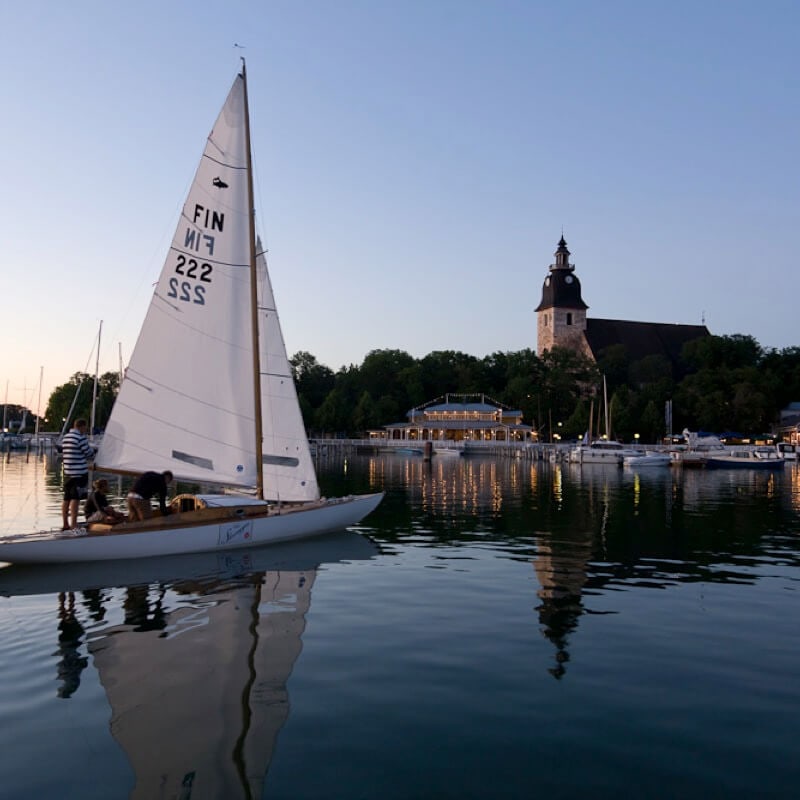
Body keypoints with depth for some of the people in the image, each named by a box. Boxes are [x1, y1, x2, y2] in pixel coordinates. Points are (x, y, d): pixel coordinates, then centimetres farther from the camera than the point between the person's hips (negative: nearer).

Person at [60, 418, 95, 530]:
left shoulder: (65, 437, 13)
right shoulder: (80, 437, -12)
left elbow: (63, 453, 19)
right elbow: (89, 452, -7)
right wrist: (92, 458, 16)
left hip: (67, 472, 8)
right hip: (79, 472, -8)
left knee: (67, 498, 11)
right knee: (75, 498, -7)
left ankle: (65, 524, 16)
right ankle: (73, 524, -7)